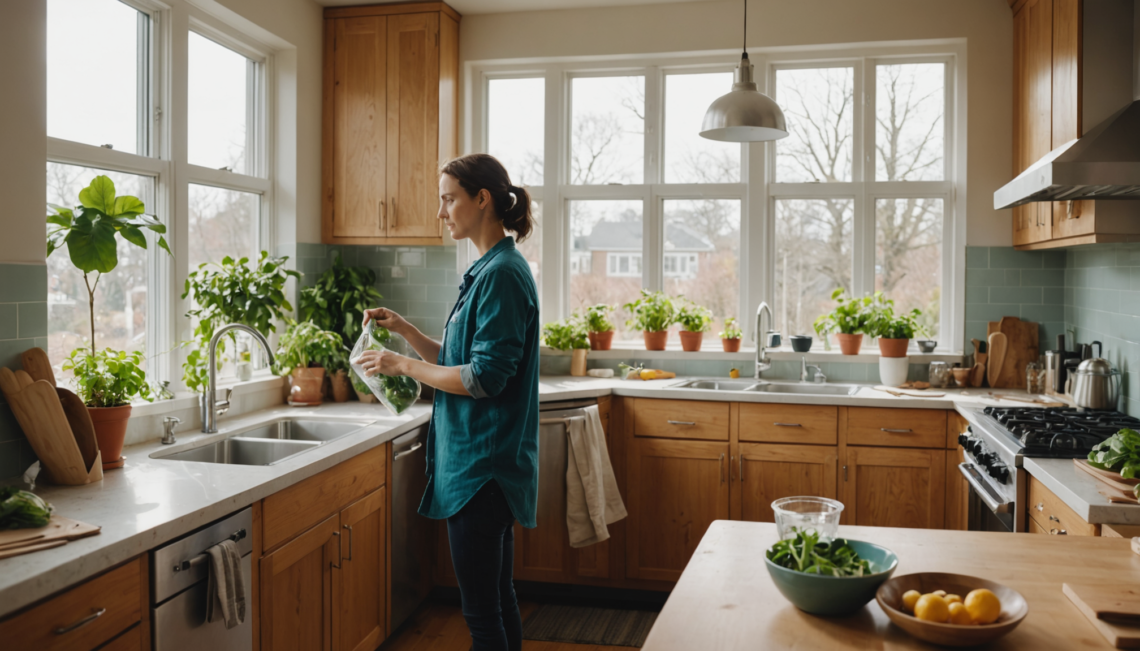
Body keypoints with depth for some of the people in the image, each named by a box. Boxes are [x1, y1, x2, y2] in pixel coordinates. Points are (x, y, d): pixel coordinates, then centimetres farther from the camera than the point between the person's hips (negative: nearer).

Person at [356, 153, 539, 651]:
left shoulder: (501, 275, -17)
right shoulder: (488, 270, 13)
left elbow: (484, 377, -21)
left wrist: (403, 365, -12)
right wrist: (404, 330, 6)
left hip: (482, 464, -10)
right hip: (487, 461, 10)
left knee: (482, 611, 0)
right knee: (498, 600, 18)